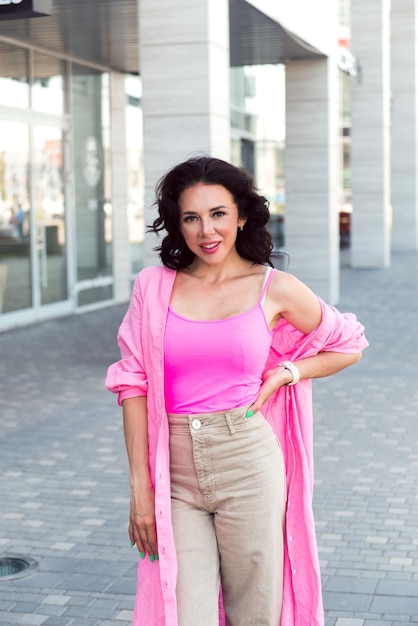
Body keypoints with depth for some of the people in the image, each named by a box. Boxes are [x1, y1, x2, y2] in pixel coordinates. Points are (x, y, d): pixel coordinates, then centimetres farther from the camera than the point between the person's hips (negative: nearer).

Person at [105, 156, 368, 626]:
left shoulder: (275, 289, 2)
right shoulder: (154, 286, 4)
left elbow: (348, 346, 15)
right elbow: (134, 383, 2)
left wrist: (286, 373, -1)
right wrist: (140, 484, -2)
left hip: (248, 464, 0)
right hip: (175, 470, 1)